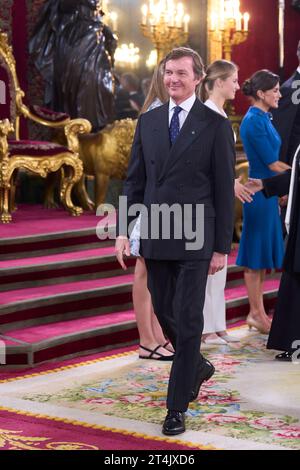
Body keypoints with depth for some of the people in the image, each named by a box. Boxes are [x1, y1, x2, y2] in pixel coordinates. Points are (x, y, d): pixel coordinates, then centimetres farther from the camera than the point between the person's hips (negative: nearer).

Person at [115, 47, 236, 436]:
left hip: (194, 240, -5)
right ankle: (197, 367, 41)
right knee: (165, 315, 14)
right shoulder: (148, 122, 10)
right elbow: (134, 180, 12)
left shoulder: (215, 125, -3)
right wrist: (123, 230, 3)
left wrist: (222, 247, -5)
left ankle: (177, 407, 4)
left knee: (187, 321, -4)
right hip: (155, 239, 5)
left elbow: (224, 190, -3)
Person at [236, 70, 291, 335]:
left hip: (269, 192, 10)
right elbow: (272, 163, -16)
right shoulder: (254, 121, -16)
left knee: (264, 254, 13)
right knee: (256, 254, -1)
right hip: (260, 191, -10)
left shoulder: (263, 118, 13)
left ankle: (258, 313, 20)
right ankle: (256, 314, 7)